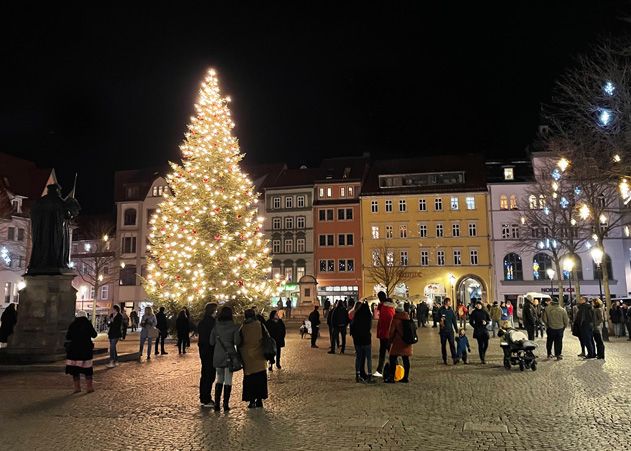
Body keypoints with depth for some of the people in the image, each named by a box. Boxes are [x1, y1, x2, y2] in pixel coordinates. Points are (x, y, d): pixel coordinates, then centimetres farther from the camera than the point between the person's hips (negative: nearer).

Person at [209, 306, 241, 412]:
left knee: (219, 379, 15)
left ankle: (217, 404, 12)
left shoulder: (216, 326, 0)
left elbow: (212, 342, 0)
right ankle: (226, 404, 6)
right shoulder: (234, 327, -8)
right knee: (228, 381, 5)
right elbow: (237, 342, -13)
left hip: (218, 356, 3)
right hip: (229, 355, -3)